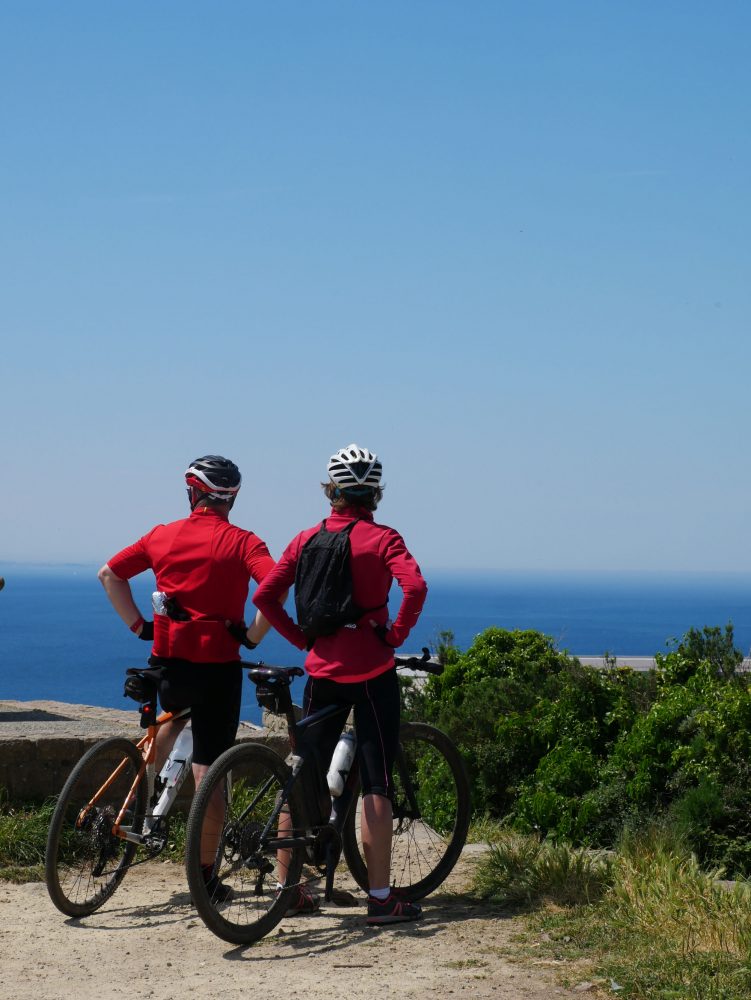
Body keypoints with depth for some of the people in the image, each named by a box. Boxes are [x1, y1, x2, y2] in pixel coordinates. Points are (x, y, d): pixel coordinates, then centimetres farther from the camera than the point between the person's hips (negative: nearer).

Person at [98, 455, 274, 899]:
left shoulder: (163, 536, 5)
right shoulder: (242, 542, -6)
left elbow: (109, 574, 11)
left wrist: (138, 625, 12)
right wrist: (252, 637, -9)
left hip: (168, 661, 4)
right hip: (218, 664, -4)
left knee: (173, 716, 37)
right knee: (209, 772, 3)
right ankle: (205, 875, 8)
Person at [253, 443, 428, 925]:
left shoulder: (307, 539, 6)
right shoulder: (382, 538, -7)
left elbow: (264, 596, 3)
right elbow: (415, 587, -23)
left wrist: (302, 637, 10)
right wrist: (396, 635, -9)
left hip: (322, 669, 4)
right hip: (372, 670, -4)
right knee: (376, 786, -1)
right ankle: (381, 897, 0)